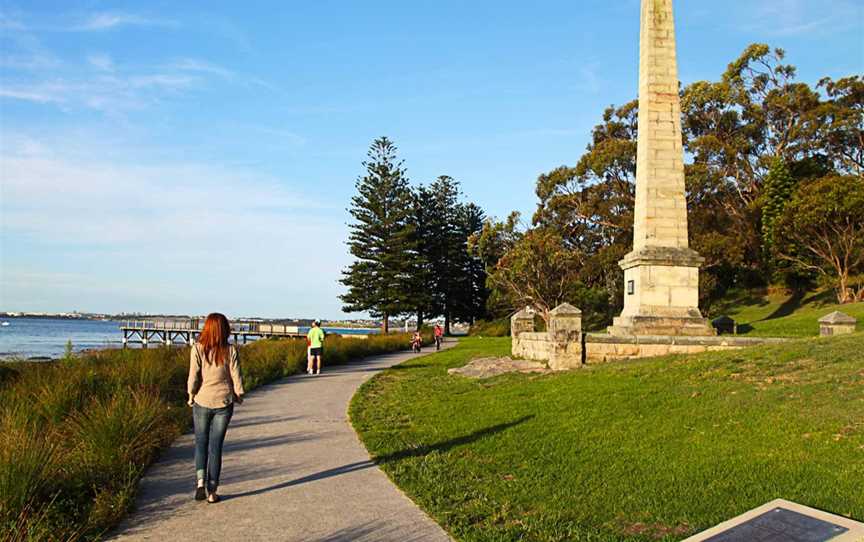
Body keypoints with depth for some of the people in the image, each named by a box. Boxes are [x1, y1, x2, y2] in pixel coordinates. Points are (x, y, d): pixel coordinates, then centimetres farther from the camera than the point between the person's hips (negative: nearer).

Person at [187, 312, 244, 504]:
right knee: (216, 446, 8)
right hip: (224, 403, 0)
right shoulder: (231, 350, -7)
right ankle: (212, 491, 11)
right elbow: (236, 377, -4)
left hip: (202, 402, 0)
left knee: (201, 443, 15)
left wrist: (191, 396, 7)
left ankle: (200, 481, -3)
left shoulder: (197, 349, -8)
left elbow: (193, 376, -8)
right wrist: (239, 396, 12)